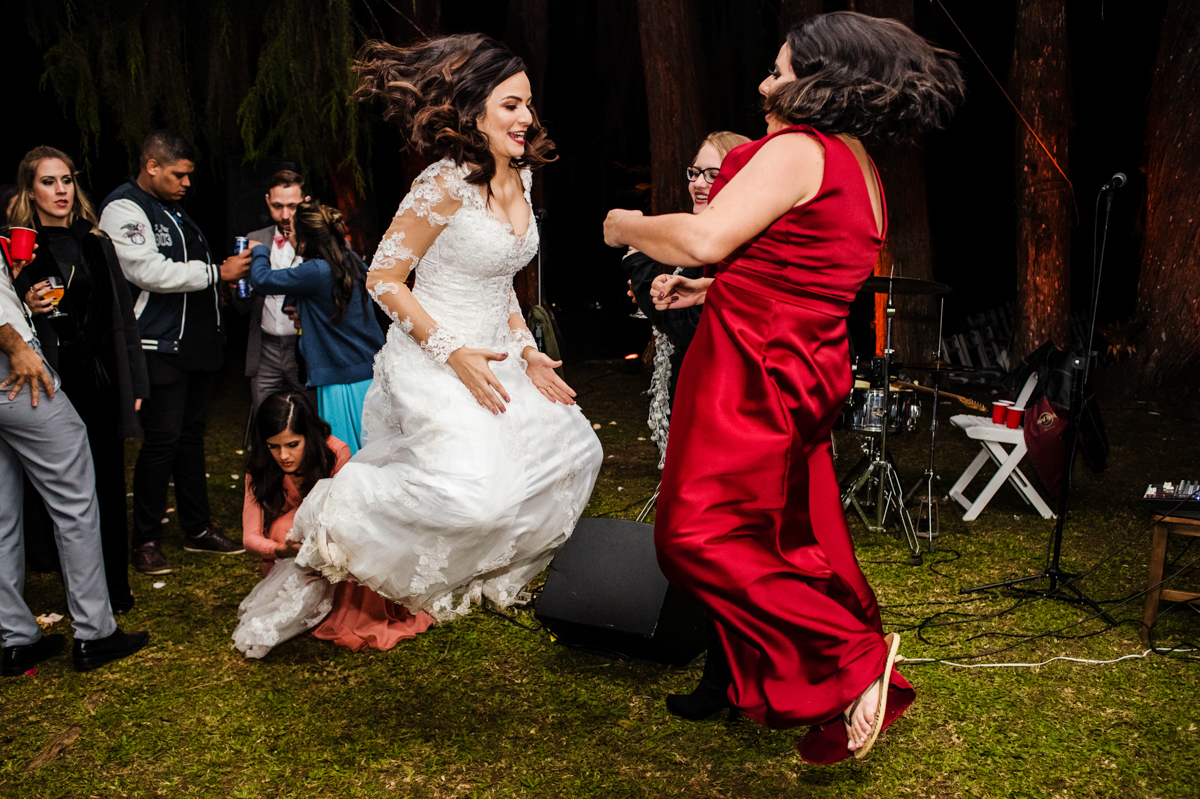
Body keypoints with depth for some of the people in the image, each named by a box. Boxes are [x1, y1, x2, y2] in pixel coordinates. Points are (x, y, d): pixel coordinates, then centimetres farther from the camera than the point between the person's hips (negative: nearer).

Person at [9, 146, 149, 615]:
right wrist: (28, 308, -19)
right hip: (53, 384, -3)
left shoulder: (96, 243, 13)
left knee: (108, 487, 6)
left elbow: (122, 316, 14)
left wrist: (134, 382, 11)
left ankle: (115, 589, 17)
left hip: (103, 383, 3)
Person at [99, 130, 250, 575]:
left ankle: (198, 530, 21)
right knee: (162, 440, -7)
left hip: (197, 344, 9)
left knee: (191, 435, 13)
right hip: (160, 349, -9)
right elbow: (148, 271, -21)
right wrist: (216, 272, -17)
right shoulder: (123, 209, -9)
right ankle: (146, 542, 5)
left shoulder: (173, 210, 19)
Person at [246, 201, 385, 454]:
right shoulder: (351, 261, 5)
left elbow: (262, 280, -8)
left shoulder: (317, 272, -19)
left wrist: (259, 251, 9)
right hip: (371, 373, 8)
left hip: (343, 382, -8)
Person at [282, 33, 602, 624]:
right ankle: (337, 511, 2)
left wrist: (527, 353, 8)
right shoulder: (445, 184, -19)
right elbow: (383, 279, -16)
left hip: (495, 357, 9)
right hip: (436, 359, -9)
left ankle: (486, 570, 33)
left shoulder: (520, 177, 6)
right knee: (473, 491, -25)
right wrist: (453, 353, -22)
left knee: (571, 450, 15)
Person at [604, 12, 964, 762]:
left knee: (697, 534, -9)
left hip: (754, 370, -10)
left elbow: (707, 237, -22)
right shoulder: (861, 169, 18)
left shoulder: (796, 150, -12)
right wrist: (709, 289, 22)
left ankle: (852, 650, -7)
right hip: (808, 371, 10)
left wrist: (627, 225, -4)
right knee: (798, 541, 17)